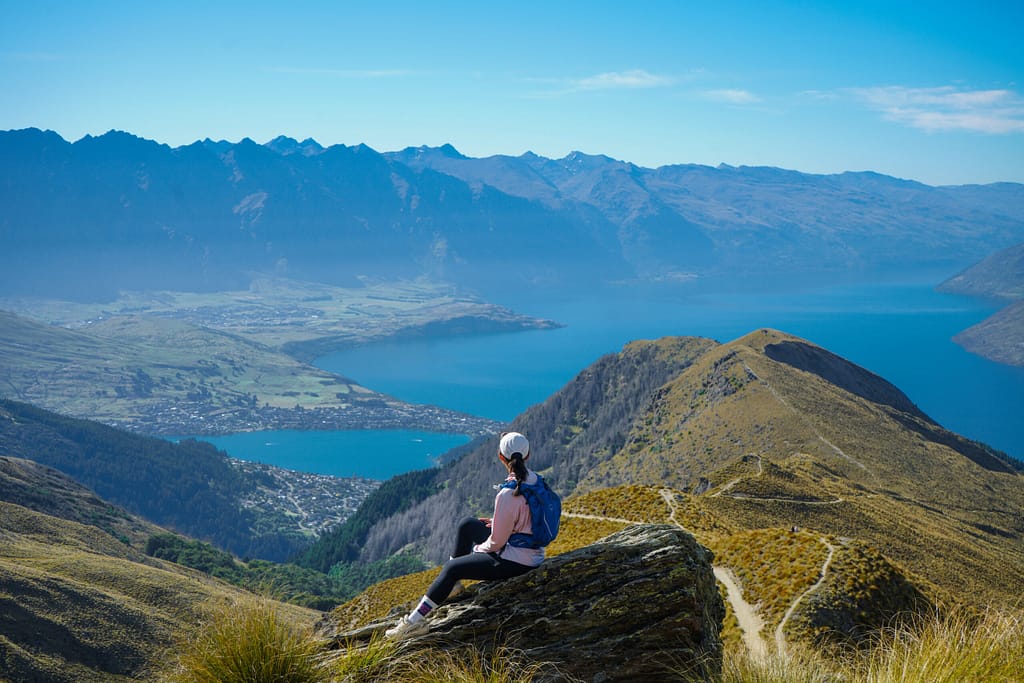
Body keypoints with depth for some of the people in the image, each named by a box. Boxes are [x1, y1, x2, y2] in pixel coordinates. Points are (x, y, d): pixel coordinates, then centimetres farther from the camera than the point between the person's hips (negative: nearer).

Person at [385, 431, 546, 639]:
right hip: (533, 553, 9)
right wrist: (498, 521, 10)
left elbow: (497, 542, -19)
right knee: (467, 525, 22)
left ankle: (415, 621, 6)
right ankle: (453, 583, 35)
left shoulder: (508, 494, -28)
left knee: (452, 568, 1)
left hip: (514, 562, -9)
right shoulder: (534, 479, -2)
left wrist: (478, 549, 0)